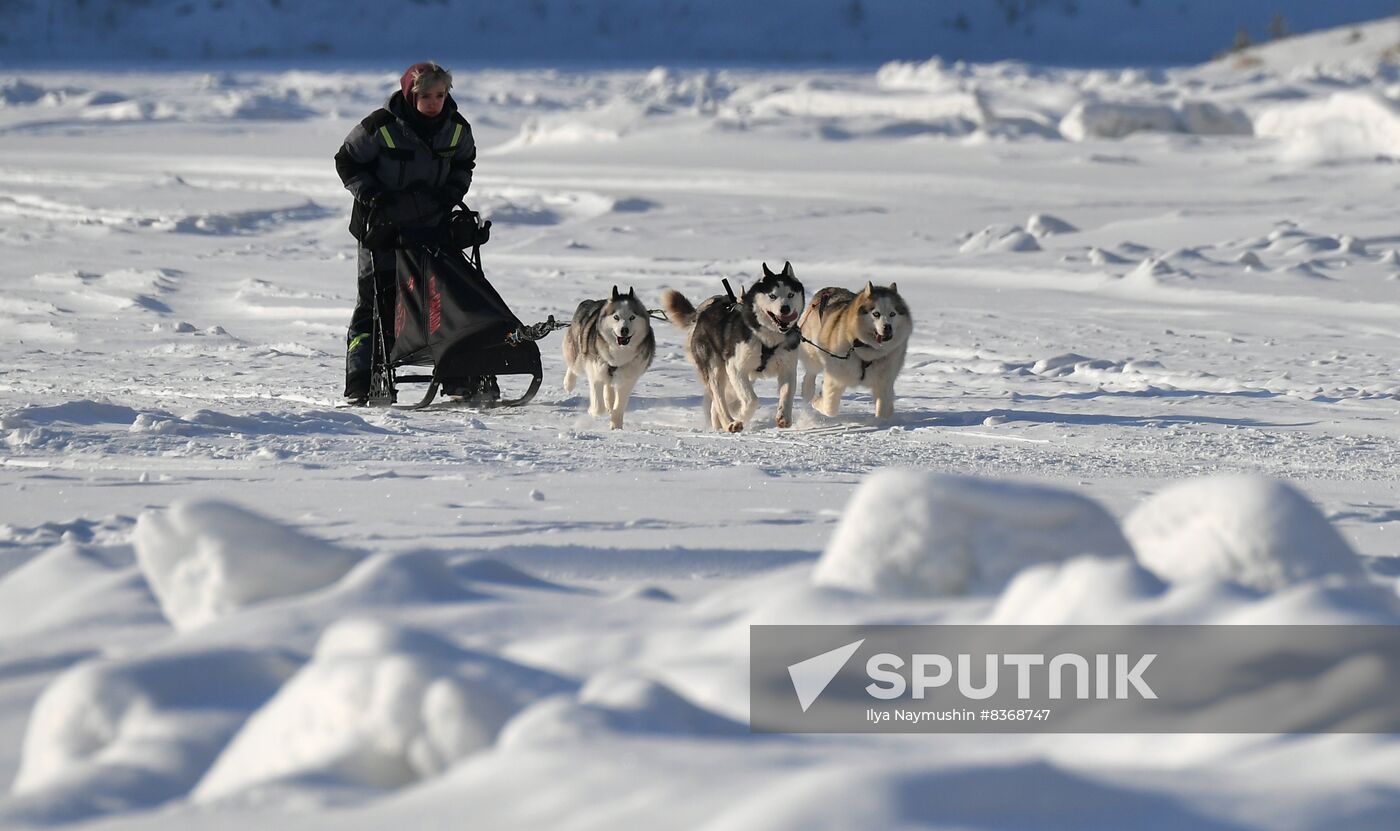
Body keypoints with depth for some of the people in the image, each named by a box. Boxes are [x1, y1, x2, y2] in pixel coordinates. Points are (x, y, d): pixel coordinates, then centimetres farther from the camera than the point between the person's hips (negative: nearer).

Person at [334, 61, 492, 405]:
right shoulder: (380, 127, -16)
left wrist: (452, 192, 0)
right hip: (382, 227, -4)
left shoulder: (456, 128, -2)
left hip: (433, 224, 4)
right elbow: (347, 162, -5)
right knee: (376, 302, -4)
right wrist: (371, 195, -15)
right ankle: (361, 386, -1)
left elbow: (464, 163, 17)